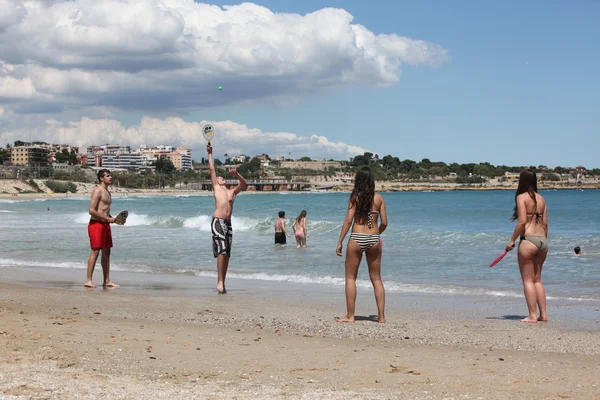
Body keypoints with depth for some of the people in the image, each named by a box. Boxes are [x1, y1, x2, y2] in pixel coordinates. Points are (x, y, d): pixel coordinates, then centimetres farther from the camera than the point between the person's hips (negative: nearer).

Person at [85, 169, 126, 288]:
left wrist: (115, 220, 12)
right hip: (96, 224, -9)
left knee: (106, 252, 9)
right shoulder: (98, 190, -11)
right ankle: (88, 280, -7)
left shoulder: (107, 192, 19)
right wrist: (109, 219, -17)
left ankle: (107, 280, 12)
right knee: (95, 251, -10)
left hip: (105, 225, 9)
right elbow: (92, 210, -19)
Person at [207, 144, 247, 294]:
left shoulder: (232, 192, 23)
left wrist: (236, 174, -2)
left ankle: (222, 283, 7)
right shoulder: (216, 188, 15)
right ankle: (220, 282, -20)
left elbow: (244, 184, 13)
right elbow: (212, 170, 19)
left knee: (227, 254, 3)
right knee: (222, 251, -18)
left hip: (228, 223, 5)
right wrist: (210, 154, 24)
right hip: (217, 221, -5)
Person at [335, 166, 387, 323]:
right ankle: (381, 316, 10)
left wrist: (340, 242, -4)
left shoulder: (355, 197, -4)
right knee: (376, 279, 11)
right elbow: (384, 223, 3)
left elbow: (348, 220, -9)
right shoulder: (379, 198, 3)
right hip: (374, 240, 3)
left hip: (357, 239, -3)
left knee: (350, 278, 8)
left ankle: (350, 315, 6)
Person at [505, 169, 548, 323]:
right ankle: (543, 314, 14)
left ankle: (532, 315, -3)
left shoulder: (522, 197, -7)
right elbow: (545, 223, 12)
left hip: (528, 239, -7)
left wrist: (512, 240, -9)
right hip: (543, 240, 7)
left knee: (528, 280, 0)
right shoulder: (541, 198, 13)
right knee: (537, 279, 15)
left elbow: (522, 221, -15)